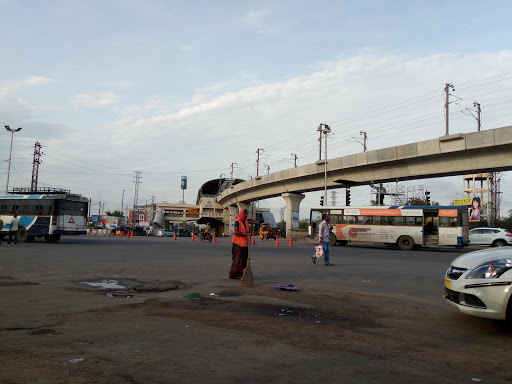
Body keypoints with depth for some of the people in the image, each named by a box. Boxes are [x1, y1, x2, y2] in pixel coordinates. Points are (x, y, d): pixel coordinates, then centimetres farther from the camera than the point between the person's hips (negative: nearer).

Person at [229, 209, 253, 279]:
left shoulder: (246, 222, 13)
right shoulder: (237, 221, -11)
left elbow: (250, 231, 8)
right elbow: (236, 232, -20)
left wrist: (252, 223, -5)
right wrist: (245, 234, -23)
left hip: (244, 242, 8)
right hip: (238, 242, -8)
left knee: (243, 258, 9)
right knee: (238, 258, -8)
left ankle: (238, 273, 18)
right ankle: (232, 274, -1)